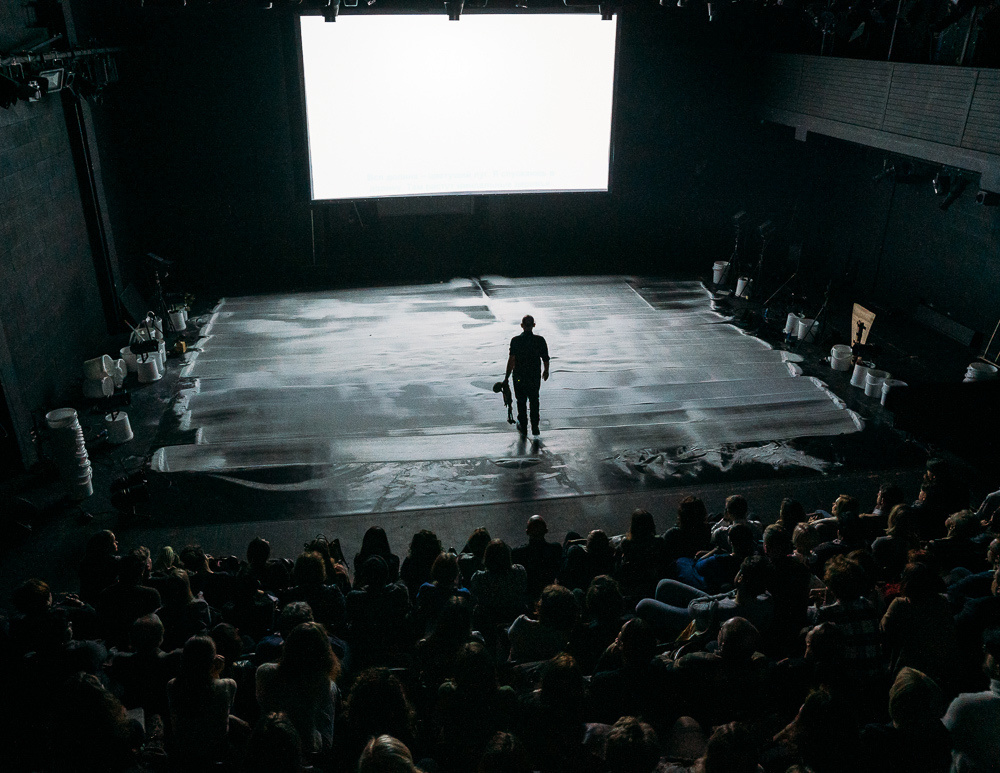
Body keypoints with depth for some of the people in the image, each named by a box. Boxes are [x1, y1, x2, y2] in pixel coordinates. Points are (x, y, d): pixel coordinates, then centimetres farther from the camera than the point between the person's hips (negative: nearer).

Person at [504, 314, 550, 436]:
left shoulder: (515, 340, -15)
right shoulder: (540, 340, -11)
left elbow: (511, 360, -18)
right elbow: (546, 359, -5)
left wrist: (507, 377, -11)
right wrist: (546, 371, 14)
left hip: (519, 377, -1)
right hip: (535, 377, 1)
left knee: (521, 402, 17)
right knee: (534, 401, 19)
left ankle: (523, 427, 29)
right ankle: (535, 427, 23)